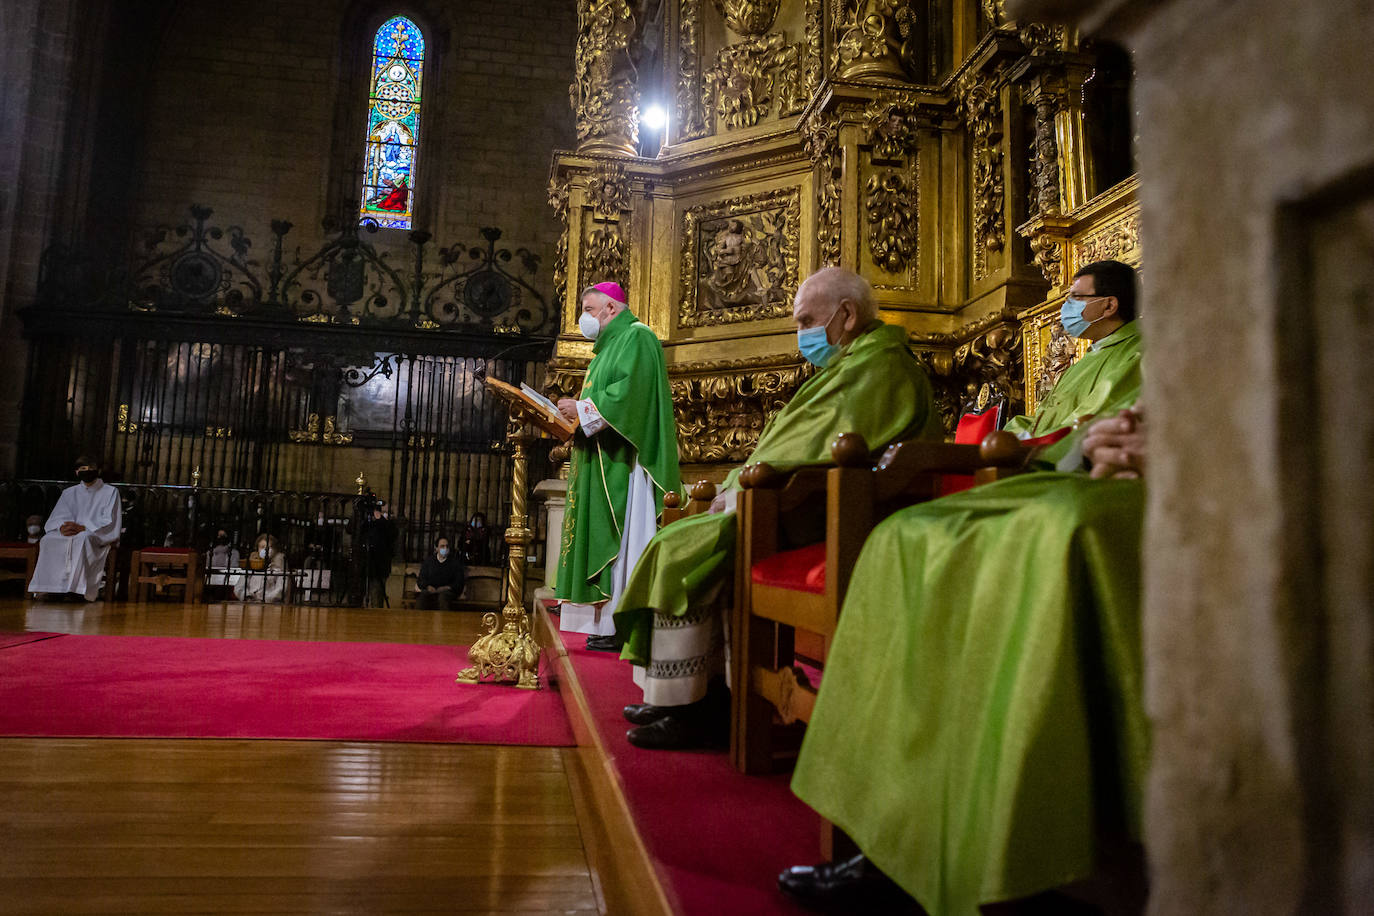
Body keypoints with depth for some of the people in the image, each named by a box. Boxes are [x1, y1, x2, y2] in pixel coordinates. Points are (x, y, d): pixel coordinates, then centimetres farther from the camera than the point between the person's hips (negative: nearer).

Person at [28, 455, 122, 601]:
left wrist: (83, 528, -17)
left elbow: (109, 522, -2)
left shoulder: (110, 492, 10)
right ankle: (51, 587, -32)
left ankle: (77, 587, -41)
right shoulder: (69, 493, 22)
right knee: (49, 540, -28)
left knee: (82, 539, -38)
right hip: (70, 534, 4)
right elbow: (58, 516, 8)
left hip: (98, 537, -4)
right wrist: (62, 527, -16)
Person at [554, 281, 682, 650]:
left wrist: (581, 410, -14)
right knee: (606, 539, 5)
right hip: (602, 464, 10)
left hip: (622, 463, -10)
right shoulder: (607, 346, 26)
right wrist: (576, 415, 8)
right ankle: (607, 622, 6)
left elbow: (629, 392, -19)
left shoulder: (636, 337, -4)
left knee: (621, 539, -11)